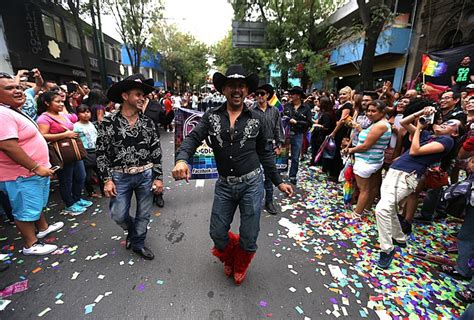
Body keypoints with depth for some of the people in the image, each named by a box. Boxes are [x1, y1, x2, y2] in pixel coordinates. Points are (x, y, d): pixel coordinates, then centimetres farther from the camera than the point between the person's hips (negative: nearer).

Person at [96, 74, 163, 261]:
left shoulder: (148, 122, 0)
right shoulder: (108, 123, -5)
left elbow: (156, 151, 1)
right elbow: (101, 153, -2)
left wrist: (158, 177, -2)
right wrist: (107, 179, -8)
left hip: (146, 175, 1)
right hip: (120, 176, -1)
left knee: (144, 214, 11)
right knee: (118, 215, 7)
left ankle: (137, 243, 35)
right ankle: (132, 230, 42)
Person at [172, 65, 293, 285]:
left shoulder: (256, 119, 0)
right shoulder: (211, 116, 1)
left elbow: (264, 153, 7)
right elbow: (193, 139, -10)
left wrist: (279, 182, 8)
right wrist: (181, 159, -32)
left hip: (252, 183, -1)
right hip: (224, 185, 1)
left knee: (249, 238, 9)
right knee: (217, 233, 12)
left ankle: (240, 265, 45)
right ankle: (230, 256, 48)